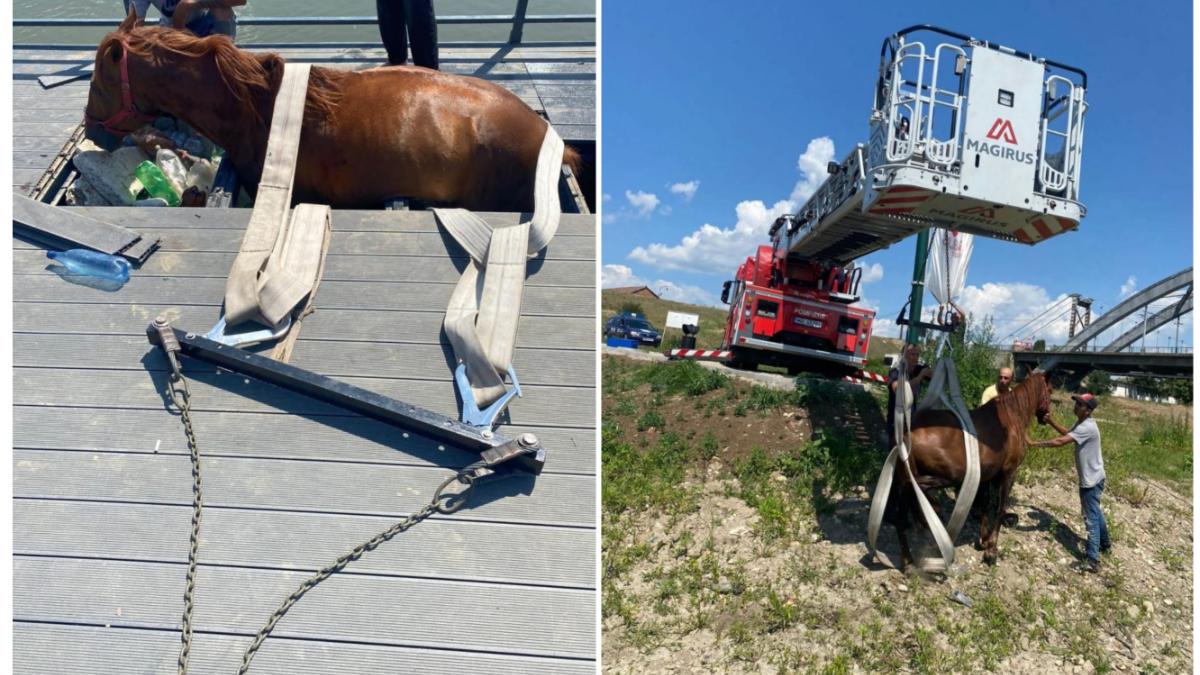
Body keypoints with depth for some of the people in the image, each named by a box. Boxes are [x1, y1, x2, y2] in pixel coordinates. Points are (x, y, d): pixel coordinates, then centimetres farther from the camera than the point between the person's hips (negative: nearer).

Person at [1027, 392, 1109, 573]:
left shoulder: (1087, 427, -27)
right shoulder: (1081, 423, 3)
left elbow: (1060, 441, -34)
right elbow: (1068, 433, 21)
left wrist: (1034, 443, -29)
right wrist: (1051, 422, 5)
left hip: (1091, 480, -10)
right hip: (1092, 477, 10)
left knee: (1091, 518, -4)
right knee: (1096, 513, 27)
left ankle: (1093, 562, 2)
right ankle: (1105, 544, 46)